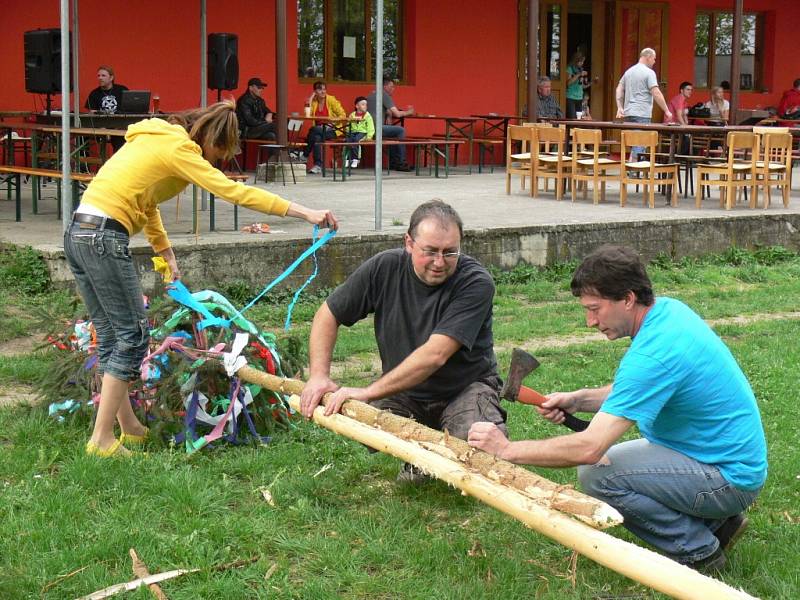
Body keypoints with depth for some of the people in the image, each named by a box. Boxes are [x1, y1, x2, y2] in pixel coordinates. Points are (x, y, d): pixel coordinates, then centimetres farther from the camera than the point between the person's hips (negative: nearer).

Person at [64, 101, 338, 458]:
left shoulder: (155, 140, 21)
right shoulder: (178, 147, -7)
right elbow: (232, 191, -15)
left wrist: (168, 255, 34)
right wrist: (304, 213, -17)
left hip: (78, 235, 10)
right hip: (104, 238, -10)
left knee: (111, 335, 15)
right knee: (133, 334, -4)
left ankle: (130, 428, 24)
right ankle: (102, 440, -3)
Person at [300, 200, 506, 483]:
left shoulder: (476, 282, -24)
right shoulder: (384, 268, -11)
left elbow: (435, 355, -31)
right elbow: (328, 315, 1)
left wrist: (367, 392, -33)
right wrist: (319, 375, -14)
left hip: (466, 387, -3)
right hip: (404, 392, 3)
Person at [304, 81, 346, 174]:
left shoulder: (331, 100, -3)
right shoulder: (313, 101, 8)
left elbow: (343, 115, -5)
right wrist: (310, 99, -8)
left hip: (333, 130, -3)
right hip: (318, 130, 3)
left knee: (314, 130, -31)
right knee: (317, 137, -33)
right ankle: (318, 165, -29)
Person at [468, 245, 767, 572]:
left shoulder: (653, 355, -28)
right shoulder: (668, 310, 1)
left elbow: (589, 448, -31)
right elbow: (643, 392, 17)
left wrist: (507, 449, -20)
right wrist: (577, 400, 1)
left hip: (729, 477, -10)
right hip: (735, 457, 10)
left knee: (597, 473, -21)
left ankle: (699, 551, -5)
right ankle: (717, 520, 15)